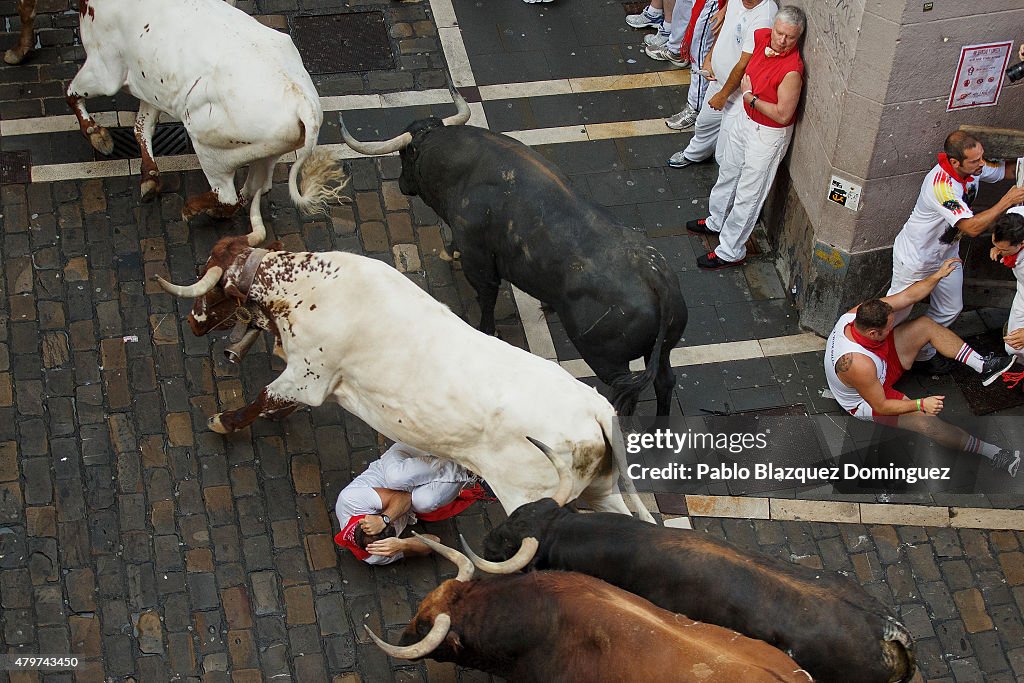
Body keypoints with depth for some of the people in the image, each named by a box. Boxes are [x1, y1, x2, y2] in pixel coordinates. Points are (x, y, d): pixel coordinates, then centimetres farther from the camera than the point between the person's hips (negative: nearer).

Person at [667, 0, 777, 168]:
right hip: (718, 78, 9)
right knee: (705, 122, 35)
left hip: (739, 93, -9)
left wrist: (723, 95, -19)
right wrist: (708, 58, 7)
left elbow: (743, 66, -29)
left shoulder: (763, 18, -35)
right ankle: (694, 154, 64)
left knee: (726, 156, 1)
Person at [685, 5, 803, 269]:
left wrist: (750, 97, -20)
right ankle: (717, 221, 52)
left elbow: (782, 114, -28)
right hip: (746, 119, 9)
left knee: (748, 194, 5)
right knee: (728, 173, 28)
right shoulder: (761, 36, -12)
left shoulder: (792, 70, -34)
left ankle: (731, 251, 20)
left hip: (768, 135, -8)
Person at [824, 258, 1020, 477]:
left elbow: (908, 297, -12)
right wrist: (920, 405, -32)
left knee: (925, 325, -2)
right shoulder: (857, 364, -43)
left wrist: (939, 275, -14)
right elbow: (880, 406, -30)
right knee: (925, 420, -29)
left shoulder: (860, 314, -24)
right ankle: (992, 453, -15)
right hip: (866, 402, -8)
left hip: (880, 364, 8)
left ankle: (983, 366, 6)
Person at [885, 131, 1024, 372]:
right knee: (897, 311, 9)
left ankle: (924, 352, 38)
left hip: (946, 252, 8)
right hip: (915, 257, -8)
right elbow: (972, 227, -42)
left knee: (949, 310, 19)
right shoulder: (941, 185, -39)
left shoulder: (975, 167, -15)